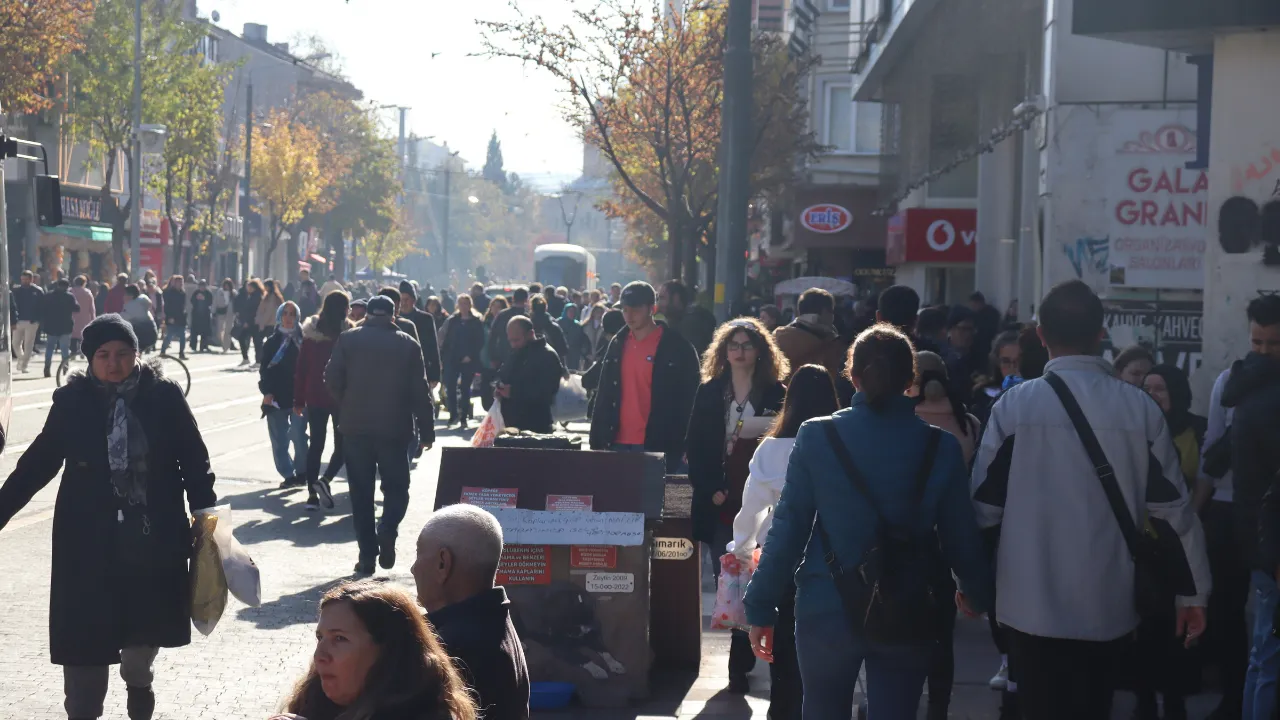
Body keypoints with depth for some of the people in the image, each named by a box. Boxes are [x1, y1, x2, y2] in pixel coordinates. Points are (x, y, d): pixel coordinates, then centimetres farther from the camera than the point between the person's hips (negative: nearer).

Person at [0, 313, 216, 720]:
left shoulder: (164, 396, -4)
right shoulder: (72, 402, -2)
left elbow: (193, 458, 1)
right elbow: (37, 464, 5)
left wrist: (204, 512, -8)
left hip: (154, 538, 0)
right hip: (89, 542, 0)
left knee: (145, 628, 11)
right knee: (85, 632, -2)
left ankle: (138, 679, 43)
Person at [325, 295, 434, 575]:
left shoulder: (348, 340, 1)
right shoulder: (408, 345, 1)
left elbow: (332, 379, -4)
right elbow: (420, 392, 0)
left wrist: (345, 408, 12)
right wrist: (426, 431, 5)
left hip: (355, 427, 1)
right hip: (394, 429, -1)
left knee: (361, 493, 7)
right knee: (396, 488, 11)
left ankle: (367, 555, 5)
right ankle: (387, 532, -16)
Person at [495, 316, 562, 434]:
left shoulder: (548, 356, -11)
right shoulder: (515, 354, 16)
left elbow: (546, 391, -21)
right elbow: (502, 377, 26)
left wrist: (514, 392, -23)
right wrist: (498, 388, 1)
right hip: (510, 423, 8)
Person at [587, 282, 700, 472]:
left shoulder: (676, 347, -4)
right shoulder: (618, 344, 12)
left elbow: (688, 399, -5)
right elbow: (604, 396, 15)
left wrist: (686, 447, -9)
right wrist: (597, 442, 10)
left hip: (657, 445, -5)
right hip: (618, 443, 5)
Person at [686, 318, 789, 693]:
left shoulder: (776, 394, 2)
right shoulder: (709, 393, 7)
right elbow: (695, 446, 5)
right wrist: (710, 489, -6)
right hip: (720, 504, 2)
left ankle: (739, 664, 4)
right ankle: (744, 656, 14)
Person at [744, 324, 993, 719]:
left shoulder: (817, 436, -6)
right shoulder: (940, 447, -4)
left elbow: (789, 527, -6)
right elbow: (960, 537, 0)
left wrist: (761, 607, 0)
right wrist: (980, 595, 19)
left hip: (828, 611, 0)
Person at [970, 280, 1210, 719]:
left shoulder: (1014, 406, -8)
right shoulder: (1140, 409, -2)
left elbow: (985, 504, -4)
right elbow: (1171, 508, 0)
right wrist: (1193, 592, 9)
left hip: (1032, 603, -2)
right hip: (1108, 604, 2)